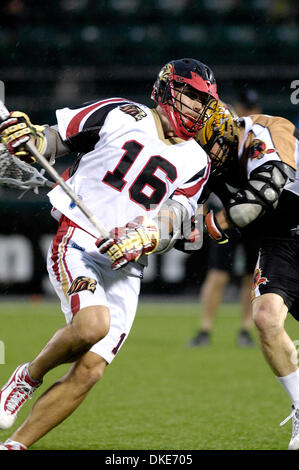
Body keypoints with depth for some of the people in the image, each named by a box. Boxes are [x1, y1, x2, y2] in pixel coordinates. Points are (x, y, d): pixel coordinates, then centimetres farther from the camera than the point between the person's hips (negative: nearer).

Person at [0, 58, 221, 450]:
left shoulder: (196, 163, 11)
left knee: (88, 372, -6)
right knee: (93, 324, -32)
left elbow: (173, 220, 1)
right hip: (77, 244, -5)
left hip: (125, 268, 5)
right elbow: (56, 140, 7)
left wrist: (145, 236, -21)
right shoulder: (120, 116, 1)